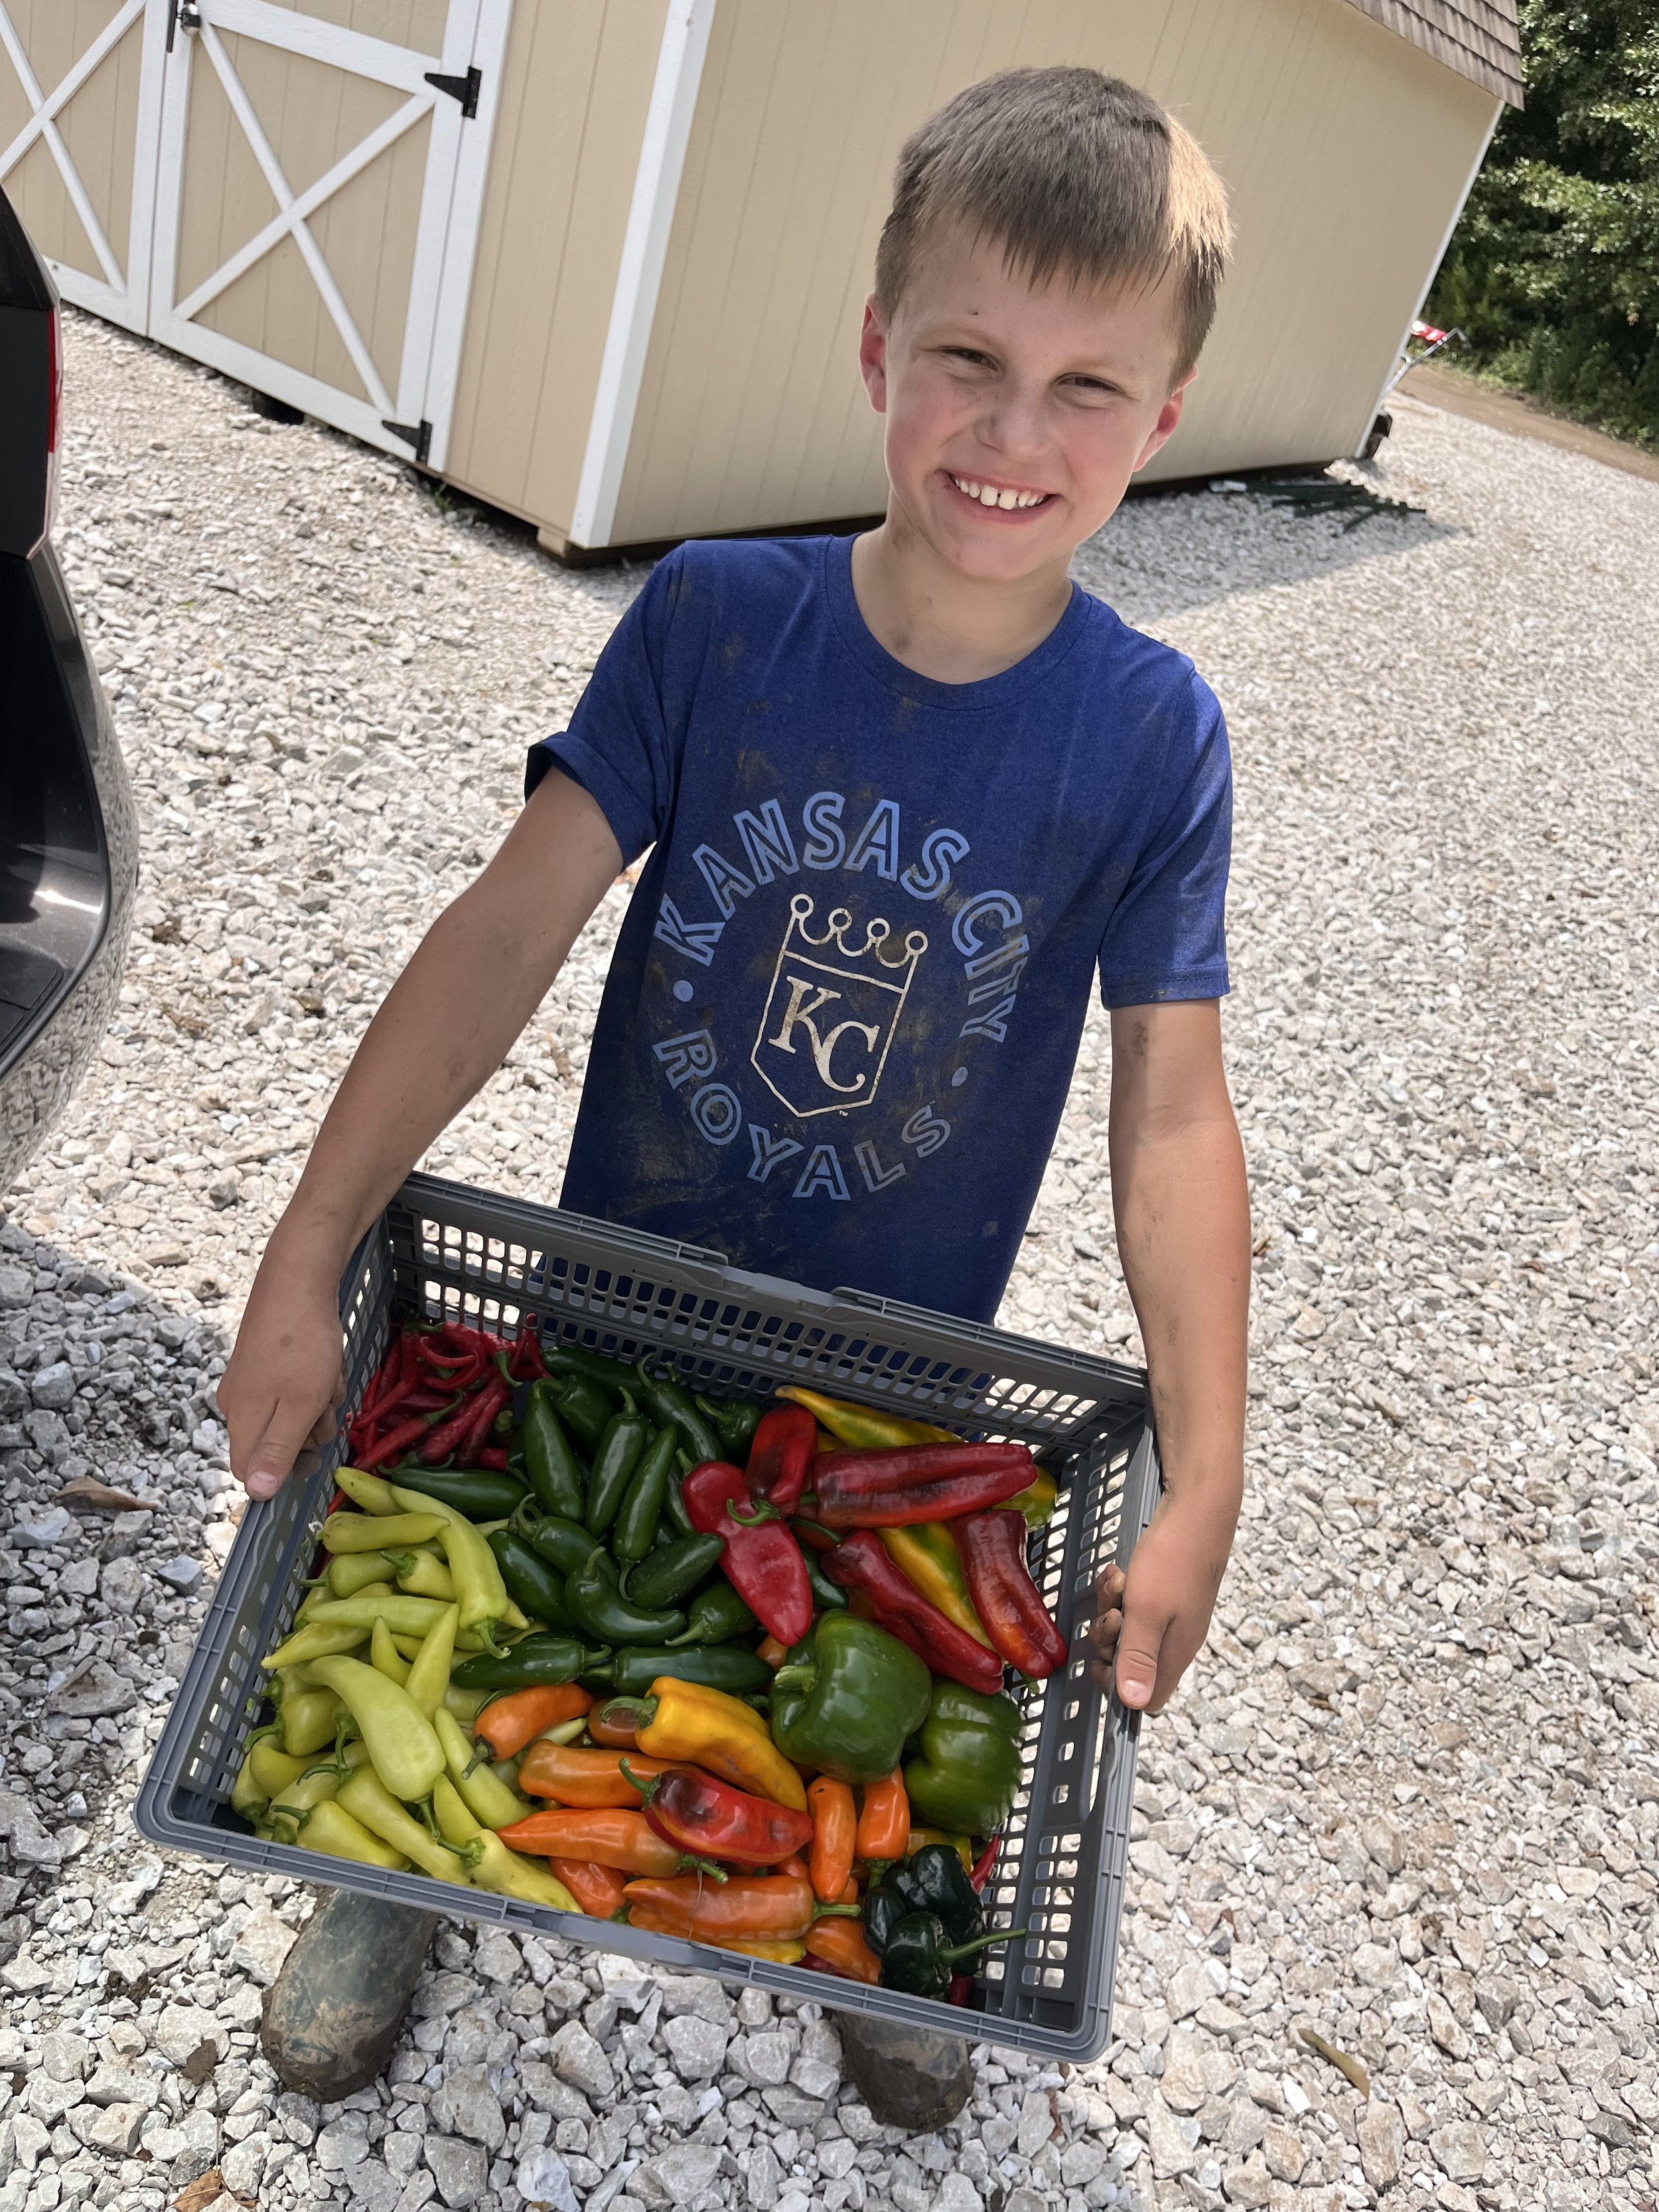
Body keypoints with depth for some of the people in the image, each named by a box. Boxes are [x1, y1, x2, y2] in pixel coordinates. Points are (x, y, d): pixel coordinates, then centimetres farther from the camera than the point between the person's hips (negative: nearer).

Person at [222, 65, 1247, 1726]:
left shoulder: (1155, 737, -16)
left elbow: (1173, 1116, -15)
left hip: (893, 1362, -1)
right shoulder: (713, 618, -15)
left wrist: (1203, 1492, -18)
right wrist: (308, 1257, -24)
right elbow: (510, 929, -19)